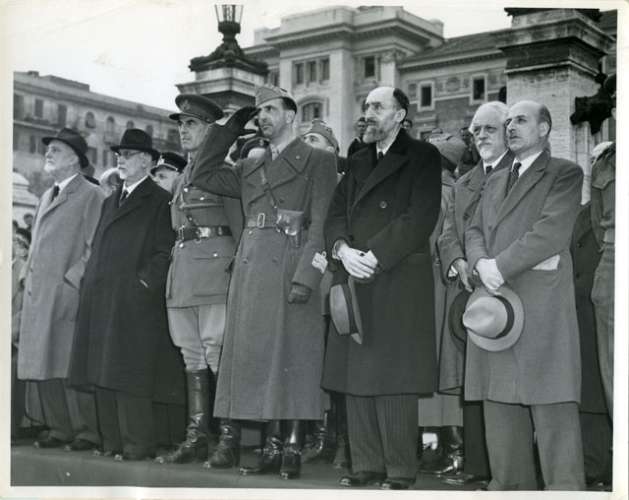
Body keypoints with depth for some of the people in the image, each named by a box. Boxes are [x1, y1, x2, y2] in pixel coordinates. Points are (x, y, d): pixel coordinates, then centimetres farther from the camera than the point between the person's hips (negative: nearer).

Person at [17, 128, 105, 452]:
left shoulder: (91, 195, -2)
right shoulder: (46, 196, 22)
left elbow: (95, 249, -9)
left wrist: (70, 283, -16)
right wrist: (30, 279, 12)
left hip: (68, 295, -8)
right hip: (38, 296, 8)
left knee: (72, 366, -8)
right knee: (43, 366, 6)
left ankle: (88, 433, -1)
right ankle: (59, 429, 13)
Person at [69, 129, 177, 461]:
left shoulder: (159, 201, -1)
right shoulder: (110, 202, 22)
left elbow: (165, 251, -8)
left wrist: (143, 283, -16)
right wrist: (90, 282, 11)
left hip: (135, 302, -7)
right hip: (100, 302, 7)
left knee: (130, 375, -8)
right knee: (102, 374, 6)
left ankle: (138, 444, -2)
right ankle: (112, 442, 12)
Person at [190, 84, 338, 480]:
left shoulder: (318, 160, 2)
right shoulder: (250, 167, 20)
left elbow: (320, 224, -7)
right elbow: (203, 176, 17)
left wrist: (306, 276, -18)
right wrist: (230, 129, 15)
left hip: (290, 265, -6)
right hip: (251, 266, 6)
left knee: (292, 355, -5)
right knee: (261, 357, 5)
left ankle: (293, 449, -1)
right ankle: (273, 448, 10)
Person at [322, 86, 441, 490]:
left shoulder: (422, 157, 3)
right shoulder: (358, 162, 23)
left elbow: (421, 218, -9)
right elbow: (336, 213, 14)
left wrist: (374, 256, -14)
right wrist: (343, 249, -7)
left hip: (398, 281, -6)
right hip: (354, 281, 6)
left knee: (393, 379, -7)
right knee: (356, 378, 3)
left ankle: (400, 472, -1)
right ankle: (367, 466, 9)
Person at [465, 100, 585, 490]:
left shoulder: (565, 174, 4)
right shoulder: (494, 182, 25)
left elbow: (552, 232, -10)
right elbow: (475, 232, 17)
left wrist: (500, 266, -14)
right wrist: (481, 264, -6)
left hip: (542, 306, -6)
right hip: (495, 298, 6)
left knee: (553, 410, -9)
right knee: (501, 408, 7)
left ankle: (564, 486, -6)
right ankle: (510, 484, 13)